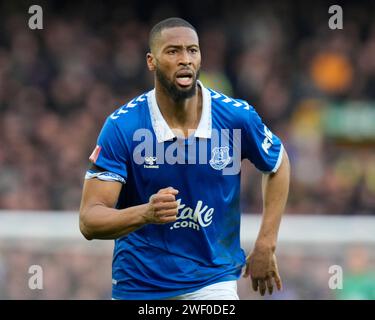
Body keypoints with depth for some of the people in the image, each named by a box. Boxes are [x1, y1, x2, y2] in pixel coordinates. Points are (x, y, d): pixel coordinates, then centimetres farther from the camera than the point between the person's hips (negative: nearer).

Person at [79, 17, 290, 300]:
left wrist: (265, 246, 5)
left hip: (212, 280, 0)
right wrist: (145, 214, -36)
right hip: (138, 286, 0)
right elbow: (89, 221, -16)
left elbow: (278, 165, 13)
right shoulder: (122, 126, -13)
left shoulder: (237, 116, -8)